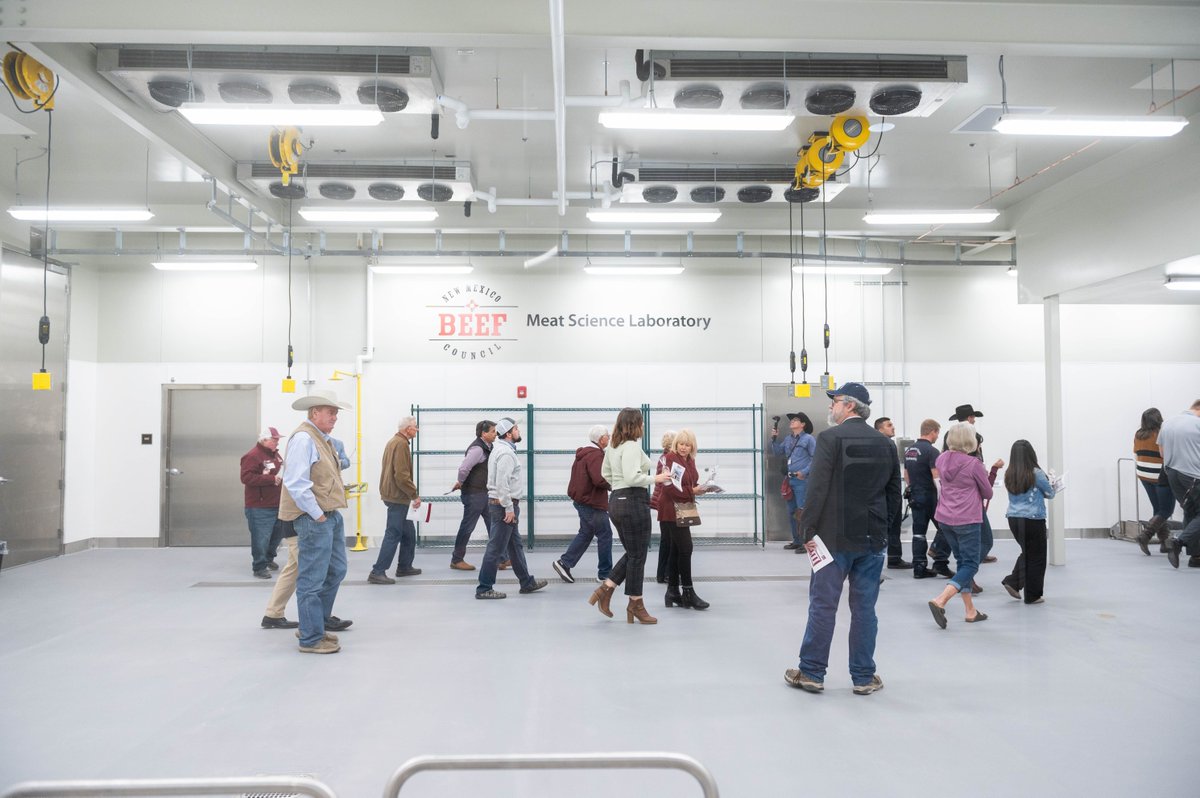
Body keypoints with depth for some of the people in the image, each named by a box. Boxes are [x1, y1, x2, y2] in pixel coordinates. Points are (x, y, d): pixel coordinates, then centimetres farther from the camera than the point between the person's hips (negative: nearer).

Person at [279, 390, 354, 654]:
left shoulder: (323, 439, 16)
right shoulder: (303, 438, -15)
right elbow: (296, 484, -22)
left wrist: (331, 513, 13)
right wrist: (318, 515, -17)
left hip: (331, 516, 10)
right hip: (314, 518, -10)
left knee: (336, 571, 18)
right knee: (312, 580, -1)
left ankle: (319, 621, 34)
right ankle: (311, 638, 9)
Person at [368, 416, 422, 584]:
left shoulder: (394, 442, 16)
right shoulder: (401, 444, -16)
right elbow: (402, 475, -23)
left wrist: (412, 494, 19)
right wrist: (415, 494, -16)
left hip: (392, 493, 10)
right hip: (398, 496, -10)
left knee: (409, 532, 18)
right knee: (393, 534, -7)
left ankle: (404, 567, 26)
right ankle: (377, 572, -5)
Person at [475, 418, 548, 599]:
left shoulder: (502, 449, 15)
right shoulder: (506, 453, -17)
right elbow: (502, 483, -24)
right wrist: (509, 508, -21)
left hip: (502, 504, 11)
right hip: (504, 505, -11)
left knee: (515, 545, 17)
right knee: (496, 548, -5)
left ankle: (527, 582, 28)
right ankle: (484, 588, 1)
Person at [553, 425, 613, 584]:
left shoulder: (582, 453, 13)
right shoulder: (596, 455, -19)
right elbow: (600, 480, -28)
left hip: (581, 499, 10)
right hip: (592, 503, -10)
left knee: (585, 533, 18)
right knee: (605, 535, 0)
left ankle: (564, 563, 16)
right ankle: (605, 573, 6)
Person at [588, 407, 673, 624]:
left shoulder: (612, 445, 13)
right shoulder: (632, 446, -15)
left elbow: (605, 473, 24)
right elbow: (632, 476, -25)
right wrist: (656, 479, -15)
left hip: (616, 500, 9)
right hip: (634, 501, -9)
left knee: (632, 553, 19)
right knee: (638, 556, 3)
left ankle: (605, 590, 11)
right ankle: (636, 605, 12)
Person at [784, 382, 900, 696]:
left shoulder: (830, 438, -10)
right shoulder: (885, 444, 7)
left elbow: (817, 488, -15)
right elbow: (894, 493, 10)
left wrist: (808, 530, -9)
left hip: (835, 537, -5)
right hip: (873, 539, 5)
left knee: (822, 605, 3)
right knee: (864, 608, 10)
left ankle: (812, 672, 12)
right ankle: (864, 677, 16)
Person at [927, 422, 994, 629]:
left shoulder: (941, 459, 2)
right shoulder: (973, 463, -14)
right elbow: (988, 493, -2)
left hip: (945, 517, 7)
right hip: (966, 519, -7)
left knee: (962, 561, 17)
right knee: (970, 564, 0)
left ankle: (970, 611, 21)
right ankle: (940, 601, -18)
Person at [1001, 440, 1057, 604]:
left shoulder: (1009, 475, 2)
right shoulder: (1036, 474, -12)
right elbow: (1050, 493, 3)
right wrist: (1050, 488, 23)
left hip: (1013, 519, 5)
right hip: (1033, 520, -5)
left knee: (1027, 553, 23)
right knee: (1036, 557, 8)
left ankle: (1013, 582, 11)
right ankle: (1032, 595, 14)